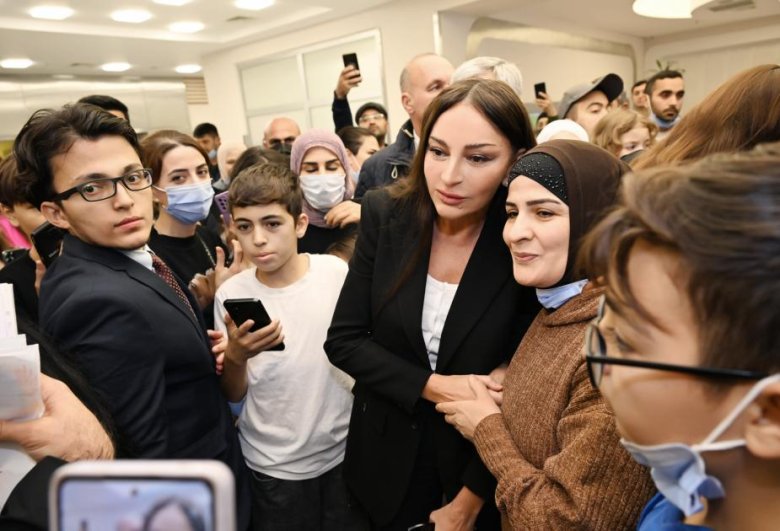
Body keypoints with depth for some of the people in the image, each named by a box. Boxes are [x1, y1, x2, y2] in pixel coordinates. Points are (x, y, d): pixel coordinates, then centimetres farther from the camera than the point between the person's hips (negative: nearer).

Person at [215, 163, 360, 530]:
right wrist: (235, 356, -23)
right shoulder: (232, 295, -12)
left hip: (345, 451, 1)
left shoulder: (336, 272, -12)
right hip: (273, 467, -1)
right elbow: (233, 396, -4)